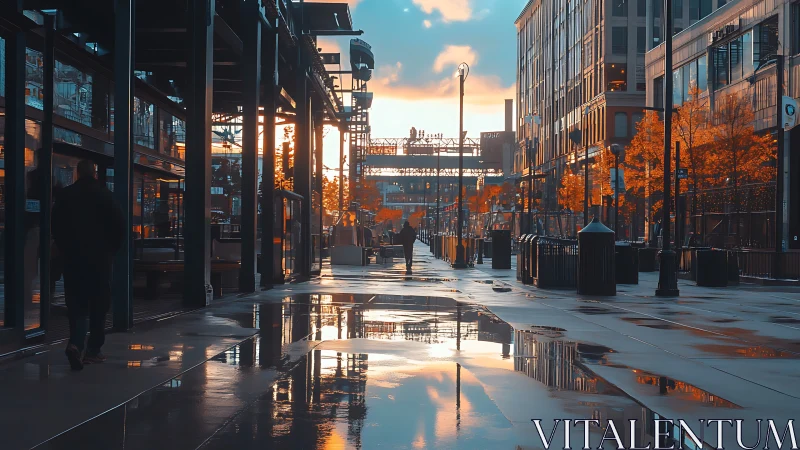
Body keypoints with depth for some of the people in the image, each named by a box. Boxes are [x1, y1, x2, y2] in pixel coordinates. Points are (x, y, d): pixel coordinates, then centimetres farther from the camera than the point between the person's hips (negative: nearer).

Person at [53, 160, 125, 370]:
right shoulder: (104, 194, -3)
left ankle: (75, 343, -17)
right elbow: (119, 226, -6)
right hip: (100, 257, -1)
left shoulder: (65, 195, 3)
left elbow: (56, 226, 4)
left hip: (72, 257, 2)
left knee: (76, 303, 4)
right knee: (98, 305, 8)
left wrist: (65, 249, 14)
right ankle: (93, 350, 9)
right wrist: (111, 248, 6)